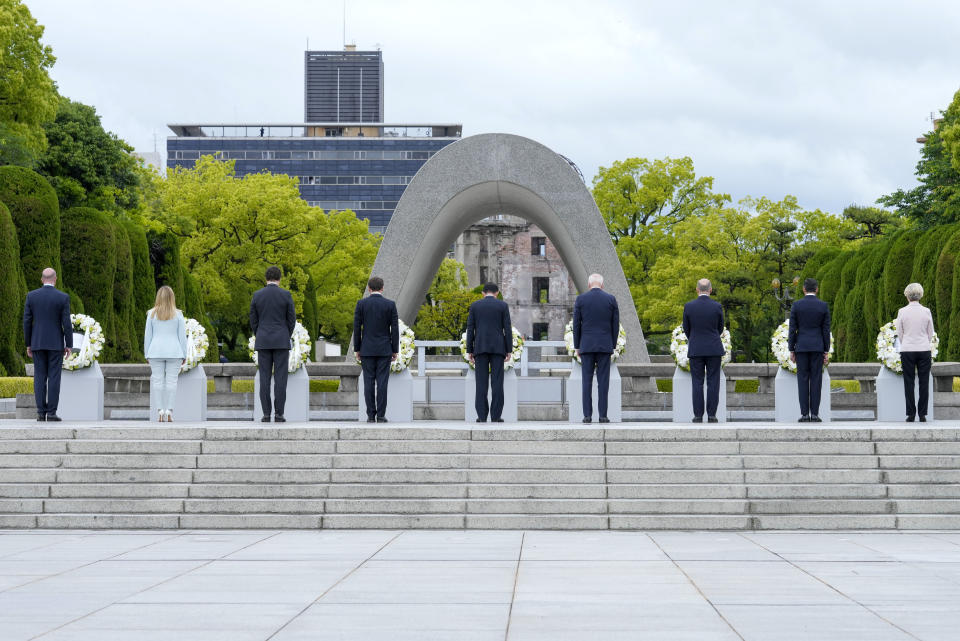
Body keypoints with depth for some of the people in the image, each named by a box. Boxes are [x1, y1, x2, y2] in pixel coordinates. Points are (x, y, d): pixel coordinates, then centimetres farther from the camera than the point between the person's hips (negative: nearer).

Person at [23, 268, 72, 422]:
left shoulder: (31, 296, -1)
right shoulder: (63, 298, -7)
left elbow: (27, 321, 0)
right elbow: (67, 323, -8)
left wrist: (28, 344, 8)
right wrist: (69, 345, -1)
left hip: (37, 343, 2)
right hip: (56, 343, -2)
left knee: (40, 378, 5)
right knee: (54, 378, 0)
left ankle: (41, 413, 0)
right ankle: (51, 412, -4)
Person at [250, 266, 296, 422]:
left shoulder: (257, 295, 1)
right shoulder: (286, 295, -4)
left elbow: (253, 321, 4)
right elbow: (292, 320, -1)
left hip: (263, 342, 2)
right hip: (281, 342, -2)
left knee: (265, 378, 3)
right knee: (280, 378, -1)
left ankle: (266, 414, -1)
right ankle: (279, 414, -5)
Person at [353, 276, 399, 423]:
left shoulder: (361, 304, -2)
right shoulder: (390, 304, -2)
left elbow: (357, 328, -2)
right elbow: (395, 329, -3)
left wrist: (356, 349, 6)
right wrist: (395, 350, 4)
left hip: (367, 350, 0)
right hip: (384, 350, 0)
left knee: (369, 383, 2)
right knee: (382, 383, 0)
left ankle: (371, 416, 1)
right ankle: (381, 415, -3)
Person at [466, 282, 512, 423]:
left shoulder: (475, 306, 6)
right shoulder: (503, 306, 3)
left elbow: (470, 329, 3)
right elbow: (507, 329, -1)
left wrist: (469, 351, 6)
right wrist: (509, 350, 2)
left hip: (480, 348, 1)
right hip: (498, 348, -1)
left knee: (481, 382, 1)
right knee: (497, 382, -1)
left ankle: (482, 416, -4)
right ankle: (495, 416, -5)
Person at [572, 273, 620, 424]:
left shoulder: (580, 299, 0)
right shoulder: (611, 299, 2)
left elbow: (576, 324, 1)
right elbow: (615, 325, 4)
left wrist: (576, 346, 7)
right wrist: (613, 346, 11)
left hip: (586, 345, 0)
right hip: (605, 345, 0)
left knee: (587, 380, 1)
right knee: (603, 381, 1)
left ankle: (587, 415, -2)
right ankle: (603, 415, -2)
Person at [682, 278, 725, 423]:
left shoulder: (688, 306, -4)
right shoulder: (717, 307, -4)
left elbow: (686, 329, 5)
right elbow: (720, 328, 8)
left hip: (695, 350, 0)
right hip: (714, 349, 0)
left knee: (697, 383, 3)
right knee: (713, 383, 3)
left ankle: (698, 415, 0)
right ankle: (711, 415, 0)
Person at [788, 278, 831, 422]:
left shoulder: (796, 305, -3)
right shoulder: (824, 306, -1)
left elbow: (792, 329, -3)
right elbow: (826, 330, -1)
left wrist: (791, 350, 3)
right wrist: (826, 352, 4)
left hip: (801, 347, 0)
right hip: (817, 347, 0)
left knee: (802, 380, 1)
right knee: (816, 380, 1)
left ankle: (804, 414, -3)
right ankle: (814, 414, -2)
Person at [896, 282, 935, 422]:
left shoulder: (902, 312, -5)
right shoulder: (926, 311, -1)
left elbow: (899, 333, 3)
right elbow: (930, 333, 7)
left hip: (907, 350, -1)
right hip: (924, 349, 1)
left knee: (909, 382, 4)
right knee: (924, 382, 5)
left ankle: (911, 414, 3)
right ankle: (922, 414, 5)